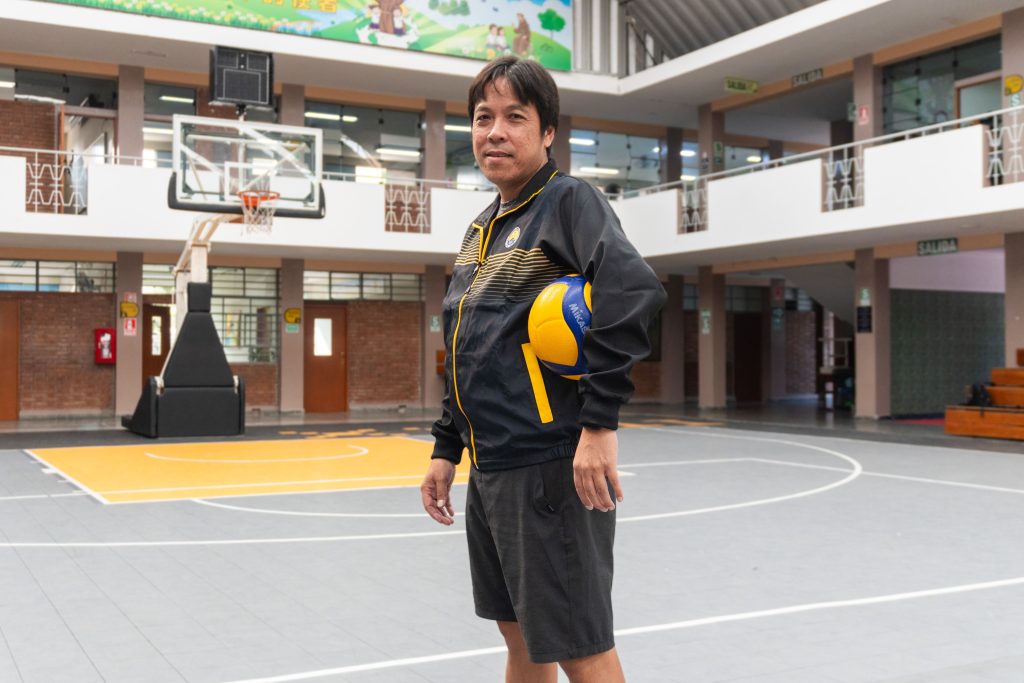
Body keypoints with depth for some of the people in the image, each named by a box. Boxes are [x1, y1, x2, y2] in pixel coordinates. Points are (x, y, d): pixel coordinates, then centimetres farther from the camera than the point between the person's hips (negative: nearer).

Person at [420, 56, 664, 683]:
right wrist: (447, 450, 19)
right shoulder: (481, 230, 17)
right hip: (490, 468, 8)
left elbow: (635, 292, -25)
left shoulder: (568, 200, -7)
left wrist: (600, 424, -28)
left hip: (551, 465, -8)